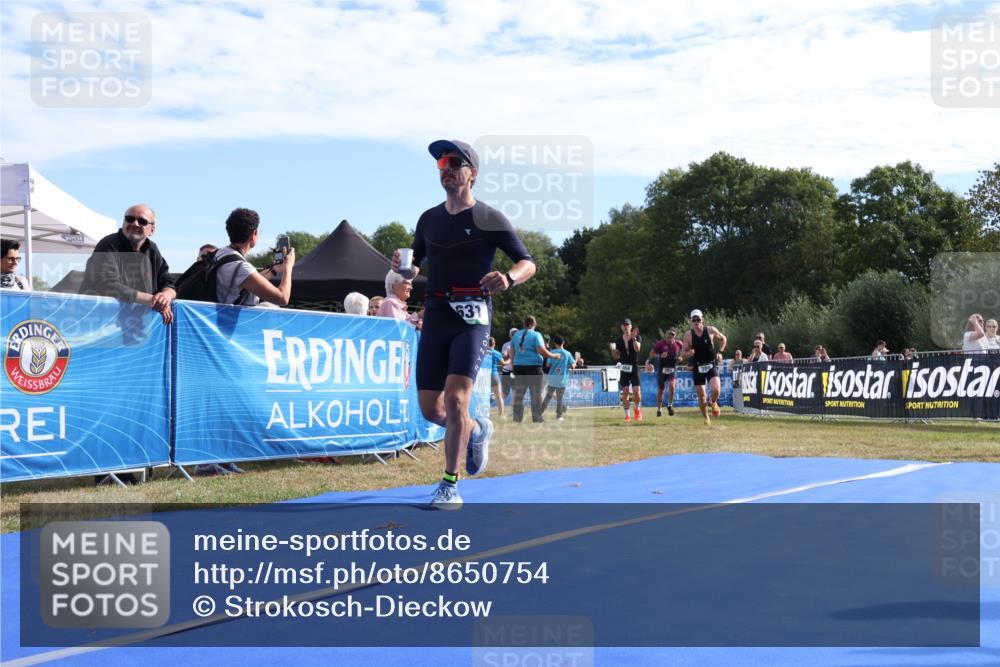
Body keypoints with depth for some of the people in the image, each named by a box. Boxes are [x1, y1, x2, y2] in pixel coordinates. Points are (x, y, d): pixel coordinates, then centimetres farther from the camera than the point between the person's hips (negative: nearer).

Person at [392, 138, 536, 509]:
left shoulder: (489, 219, -1)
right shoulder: (429, 219, 14)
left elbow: (528, 263, -2)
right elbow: (414, 268, 21)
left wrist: (508, 278, -24)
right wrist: (404, 268, -4)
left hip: (472, 316, -5)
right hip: (435, 315, 5)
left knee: (455, 399, -18)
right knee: (430, 409, 5)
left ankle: (450, 485, -5)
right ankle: (477, 430, 37)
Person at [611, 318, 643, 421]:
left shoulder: (637, 337, 0)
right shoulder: (619, 340, 8)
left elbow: (637, 348, -19)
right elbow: (616, 356, 10)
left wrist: (633, 338, -28)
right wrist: (613, 349, -9)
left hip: (634, 367, -2)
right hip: (624, 368, 2)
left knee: (637, 391, -9)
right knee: (625, 392, -1)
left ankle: (638, 409, 18)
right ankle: (627, 415, 7)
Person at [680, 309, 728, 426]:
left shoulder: (711, 330, -4)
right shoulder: (688, 335, -4)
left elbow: (723, 339, 14)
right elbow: (683, 353, 2)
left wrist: (720, 352, 2)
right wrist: (689, 353, -21)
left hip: (711, 365, -1)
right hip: (698, 367, 1)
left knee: (716, 389, -21)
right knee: (701, 396, 2)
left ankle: (713, 402, 15)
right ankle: (706, 419, 20)